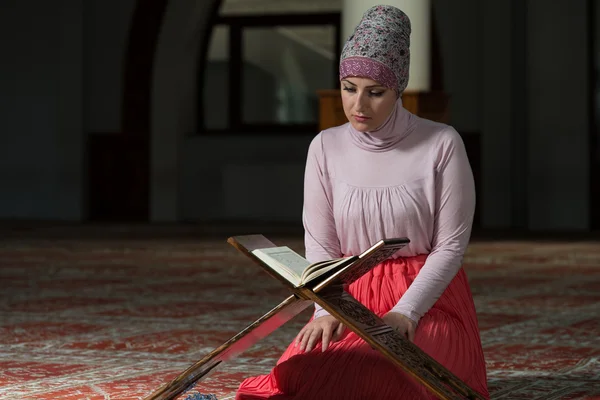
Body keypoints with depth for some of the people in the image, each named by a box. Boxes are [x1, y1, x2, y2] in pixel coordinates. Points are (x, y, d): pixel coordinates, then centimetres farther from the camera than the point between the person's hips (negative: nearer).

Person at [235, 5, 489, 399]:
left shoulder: (442, 144, -8)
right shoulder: (326, 148, 2)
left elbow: (451, 245, -8)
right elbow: (320, 244, 0)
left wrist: (404, 313, -19)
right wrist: (327, 310, -17)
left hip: (428, 302, -3)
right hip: (351, 299, 3)